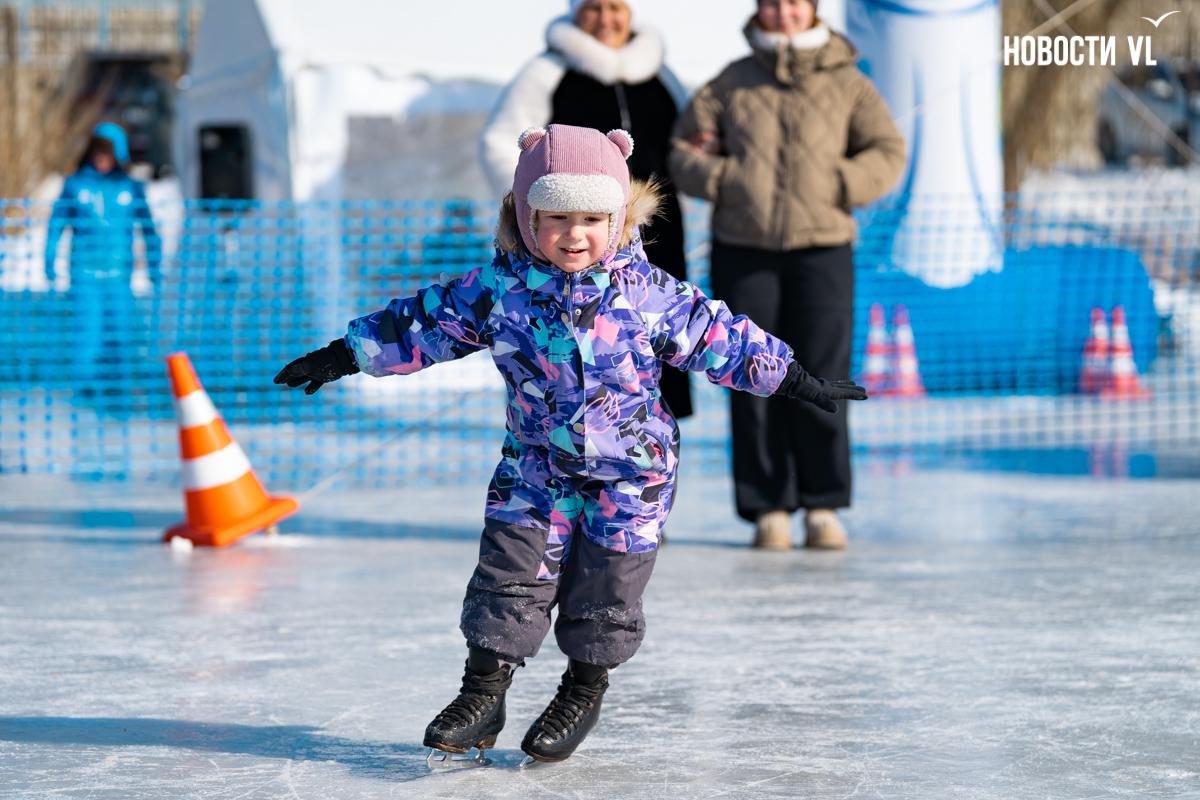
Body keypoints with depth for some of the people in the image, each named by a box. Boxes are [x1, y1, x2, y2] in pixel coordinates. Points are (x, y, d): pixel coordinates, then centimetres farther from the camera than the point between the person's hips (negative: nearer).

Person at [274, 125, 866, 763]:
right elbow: (422, 323, -1)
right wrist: (344, 356, 2)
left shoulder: (650, 294, -13)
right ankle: (483, 694, 10)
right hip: (534, 468, 1)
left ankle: (584, 692, 27)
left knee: (603, 590, 6)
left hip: (630, 476, -1)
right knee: (508, 577, -2)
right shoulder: (497, 290, -10)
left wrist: (797, 381, 0)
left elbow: (719, 337, -3)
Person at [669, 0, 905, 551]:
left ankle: (823, 506, 5)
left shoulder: (846, 83, 7)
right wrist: (720, 180, -7)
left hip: (821, 248, -1)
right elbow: (685, 149, 11)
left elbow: (887, 152, 5)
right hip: (742, 251, 1)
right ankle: (769, 510, 6)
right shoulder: (732, 82, 11)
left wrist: (841, 185, -10)